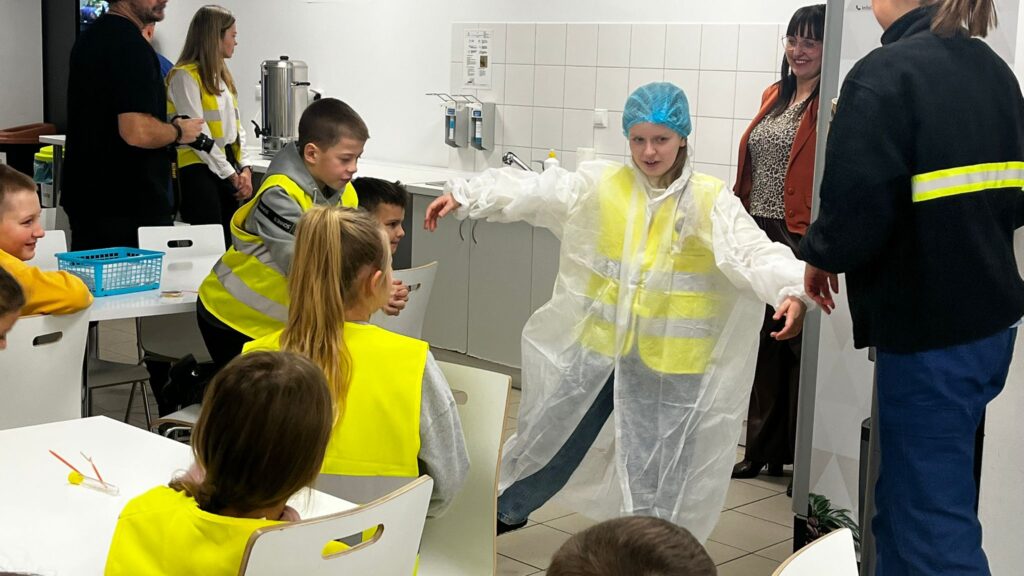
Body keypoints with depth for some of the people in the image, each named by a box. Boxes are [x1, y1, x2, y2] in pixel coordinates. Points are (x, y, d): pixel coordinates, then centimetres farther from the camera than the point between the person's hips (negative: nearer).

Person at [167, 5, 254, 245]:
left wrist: (245, 168, 1)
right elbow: (198, 133, -14)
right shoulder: (184, 76, -9)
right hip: (199, 171, -8)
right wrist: (231, 174, -13)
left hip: (228, 168, 8)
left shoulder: (222, 75, 18)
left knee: (231, 241, 6)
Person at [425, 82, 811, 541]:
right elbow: (531, 190, -4)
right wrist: (464, 195, -13)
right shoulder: (600, 184, -1)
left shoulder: (711, 201, -8)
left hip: (668, 360, -3)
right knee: (552, 434, 20)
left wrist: (790, 290, -38)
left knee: (659, 465, 6)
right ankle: (508, 509, 45)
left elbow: (755, 251, -19)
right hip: (596, 347, 3)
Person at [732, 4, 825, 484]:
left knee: (799, 345, 0)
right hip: (761, 234, 8)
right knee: (766, 342, 15)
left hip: (801, 239, -7)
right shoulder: (775, 96, 15)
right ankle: (763, 450, 27)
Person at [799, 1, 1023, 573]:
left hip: (928, 330, -8)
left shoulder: (884, 75, -17)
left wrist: (821, 255, -3)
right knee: (910, 494, 21)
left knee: (933, 520, 0)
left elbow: (855, 212, -21)